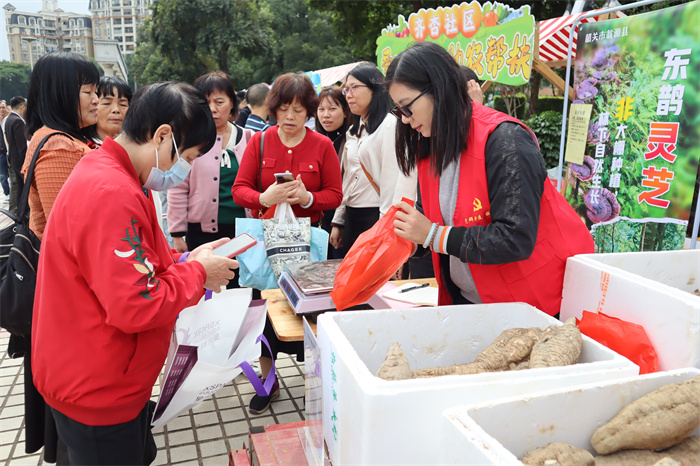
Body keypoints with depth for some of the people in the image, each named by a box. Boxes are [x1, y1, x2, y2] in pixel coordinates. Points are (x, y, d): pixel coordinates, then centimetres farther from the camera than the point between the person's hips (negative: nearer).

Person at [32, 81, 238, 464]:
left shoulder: (102, 171, 6)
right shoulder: (112, 195, -29)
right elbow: (137, 307, -30)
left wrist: (184, 260, 2)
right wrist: (197, 272, -16)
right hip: (97, 395, -10)